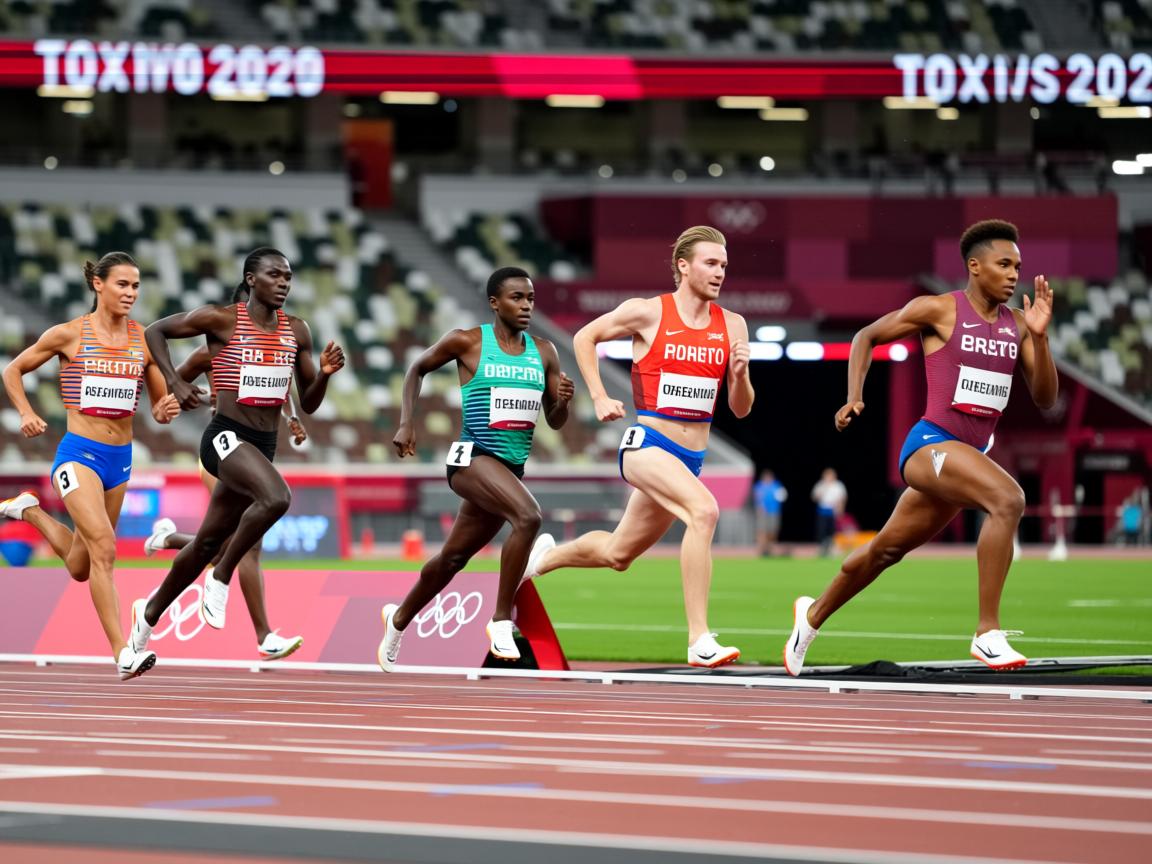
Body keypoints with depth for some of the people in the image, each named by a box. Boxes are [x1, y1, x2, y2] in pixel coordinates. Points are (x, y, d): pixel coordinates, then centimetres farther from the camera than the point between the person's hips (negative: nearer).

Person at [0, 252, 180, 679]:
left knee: (80, 568, 17)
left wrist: (167, 410, -12)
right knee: (103, 548, -22)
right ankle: (123, 654, -22)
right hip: (79, 454, -5)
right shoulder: (69, 334, -4)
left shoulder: (144, 340, 5)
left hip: (120, 458, 5)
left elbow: (159, 407, 11)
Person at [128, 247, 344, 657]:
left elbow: (308, 404, 14)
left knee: (208, 542, 15)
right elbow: (155, 331, 4)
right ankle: (221, 578, -15)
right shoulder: (221, 319, -6)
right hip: (227, 437, -7)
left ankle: (150, 612, 35)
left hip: (264, 446, 7)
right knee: (277, 497, -34)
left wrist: (325, 374, -6)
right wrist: (174, 383, -8)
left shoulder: (297, 331, 10)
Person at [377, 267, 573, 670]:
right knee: (529, 516, -31)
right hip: (473, 457, -6)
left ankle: (399, 618, 41)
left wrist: (564, 399, -11)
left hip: (513, 467, 6)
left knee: (453, 557, 17)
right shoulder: (466, 342, -5)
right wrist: (406, 424, 0)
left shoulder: (544, 352, 8)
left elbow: (555, 421, 11)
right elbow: (417, 369, 11)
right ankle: (501, 620, -23)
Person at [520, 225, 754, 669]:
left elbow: (740, 409, 8)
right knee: (703, 510, -32)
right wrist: (599, 398, 1)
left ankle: (546, 557, 50)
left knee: (617, 554, 19)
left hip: (690, 459, 6)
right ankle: (699, 640, -34)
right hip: (646, 444, -6)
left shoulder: (732, 325, 5)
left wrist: (740, 374, -12)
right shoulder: (647, 313, -7)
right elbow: (584, 337, 9)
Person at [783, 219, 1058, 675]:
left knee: (887, 550, 20)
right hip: (931, 445, -7)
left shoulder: (1017, 325, 9)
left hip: (971, 455, 7)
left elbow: (1045, 399, 3)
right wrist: (854, 397, -3)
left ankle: (813, 614, 45)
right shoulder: (938, 310, -5)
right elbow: (866, 337, 8)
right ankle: (988, 632, -30)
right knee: (1008, 498, -32)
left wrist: (1039, 336, -9)